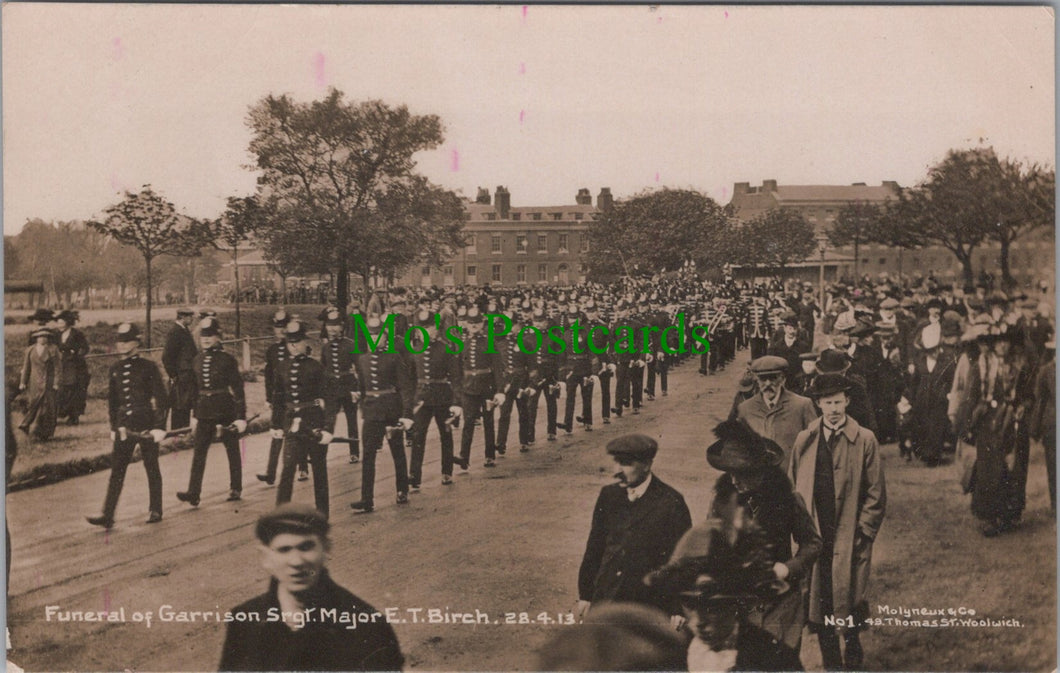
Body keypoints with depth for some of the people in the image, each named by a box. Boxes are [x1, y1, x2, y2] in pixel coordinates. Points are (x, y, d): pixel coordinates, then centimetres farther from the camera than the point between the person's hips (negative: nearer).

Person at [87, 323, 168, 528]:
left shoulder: (149, 367, -7)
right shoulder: (115, 369, 7)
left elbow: (162, 399, -6)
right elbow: (112, 400, 16)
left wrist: (160, 427, -10)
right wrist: (114, 427, 14)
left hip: (146, 425, -4)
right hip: (124, 427, 4)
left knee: (152, 469, 7)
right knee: (117, 470, -1)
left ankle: (155, 511, 20)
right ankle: (108, 515, -1)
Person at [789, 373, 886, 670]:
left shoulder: (865, 440, -1)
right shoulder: (804, 440, 7)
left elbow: (875, 494, 0)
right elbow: (792, 487, 12)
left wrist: (862, 532, -5)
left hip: (850, 538, -2)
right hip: (814, 536, 2)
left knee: (849, 600, 2)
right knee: (818, 604, 5)